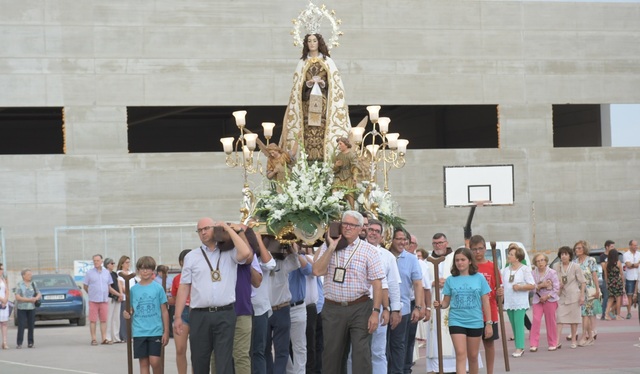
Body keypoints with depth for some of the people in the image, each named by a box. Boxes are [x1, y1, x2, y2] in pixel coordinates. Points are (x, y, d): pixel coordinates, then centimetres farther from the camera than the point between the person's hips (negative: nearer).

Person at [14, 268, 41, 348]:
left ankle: (30, 343, 8)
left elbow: (39, 294, 12)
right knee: (21, 326, -8)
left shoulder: (33, 284, 9)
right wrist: (29, 300, -16)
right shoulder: (19, 285, -4)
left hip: (31, 308, 4)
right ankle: (19, 343, -5)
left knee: (31, 326, 2)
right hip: (21, 308, -4)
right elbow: (17, 297, -11)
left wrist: (36, 298, -12)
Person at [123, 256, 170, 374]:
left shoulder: (158, 288, 0)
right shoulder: (134, 289, 7)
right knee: (143, 362, 4)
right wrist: (128, 314, -9)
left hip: (155, 331, -2)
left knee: (155, 361, -10)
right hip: (139, 332, 2)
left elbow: (164, 311, 2)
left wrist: (166, 332, -1)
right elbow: (131, 310, 14)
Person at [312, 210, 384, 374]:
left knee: (362, 355, -5)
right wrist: (332, 247, -10)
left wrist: (375, 312, -11)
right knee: (332, 355, 8)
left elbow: (377, 283, -3)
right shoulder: (328, 247, 7)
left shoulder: (369, 250, 0)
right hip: (332, 309, 2)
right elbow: (317, 271, -7)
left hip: (360, 309, -2)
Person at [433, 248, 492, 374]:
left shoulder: (479, 278, 1)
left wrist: (489, 323, 0)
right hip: (456, 322, -1)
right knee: (461, 354, -12)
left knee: (473, 356, 11)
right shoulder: (450, 280, 2)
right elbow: (446, 302, 5)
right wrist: (440, 304, -18)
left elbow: (485, 302, 3)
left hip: (475, 322, 1)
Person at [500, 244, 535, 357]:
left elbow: (532, 285, -6)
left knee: (519, 325, -12)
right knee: (514, 325, 7)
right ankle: (519, 347, 14)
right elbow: (503, 285, 17)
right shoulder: (506, 270, 13)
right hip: (509, 302, 6)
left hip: (520, 302, -6)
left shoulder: (525, 269, -3)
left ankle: (519, 348, -13)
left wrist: (519, 287, -17)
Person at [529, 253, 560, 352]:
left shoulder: (552, 272, -1)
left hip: (550, 299, -1)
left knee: (550, 322, 3)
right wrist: (540, 286, -16)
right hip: (537, 300, 1)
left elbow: (556, 287, -4)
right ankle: (533, 344, -10)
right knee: (536, 321, -9)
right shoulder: (533, 273, 4)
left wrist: (547, 296, -13)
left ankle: (552, 343, 13)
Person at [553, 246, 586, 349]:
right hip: (561, 296, 2)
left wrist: (582, 295, -7)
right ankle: (557, 342, -10)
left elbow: (583, 282, -1)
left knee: (574, 318, 5)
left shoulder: (575, 267, -4)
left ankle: (573, 340, 16)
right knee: (559, 318, -7)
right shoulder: (556, 266, 3)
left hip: (573, 295, -2)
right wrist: (558, 285, -8)